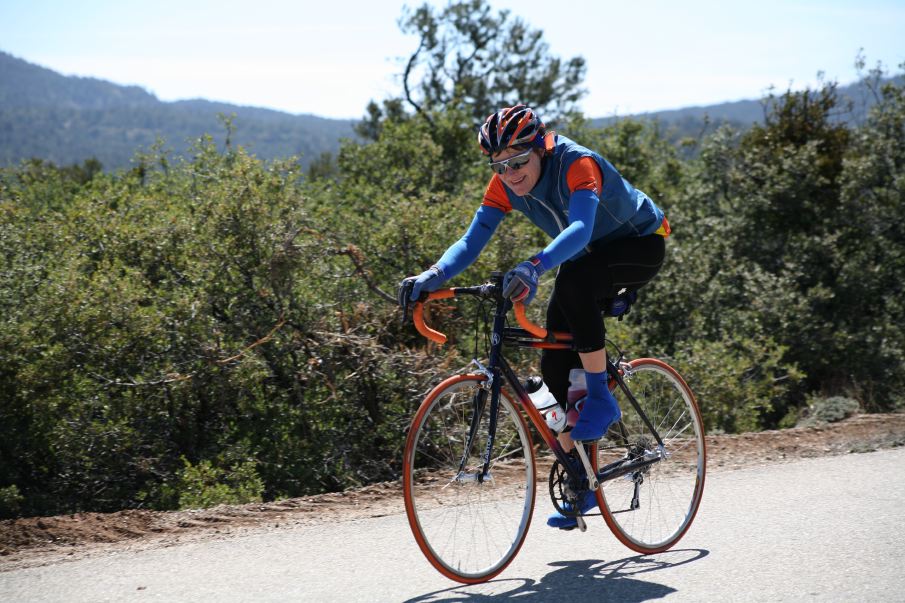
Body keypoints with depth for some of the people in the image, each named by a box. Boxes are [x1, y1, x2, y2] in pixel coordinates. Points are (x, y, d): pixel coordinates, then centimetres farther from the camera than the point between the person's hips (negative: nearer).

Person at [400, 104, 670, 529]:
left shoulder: (577, 164, -33)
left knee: (574, 279, -39)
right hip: (587, 259, 7)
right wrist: (434, 276, -38)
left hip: (640, 243, -7)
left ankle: (601, 398, -24)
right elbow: (472, 241, -19)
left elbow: (581, 228, -49)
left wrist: (534, 267, -65)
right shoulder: (504, 186, -14)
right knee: (555, 367, -4)